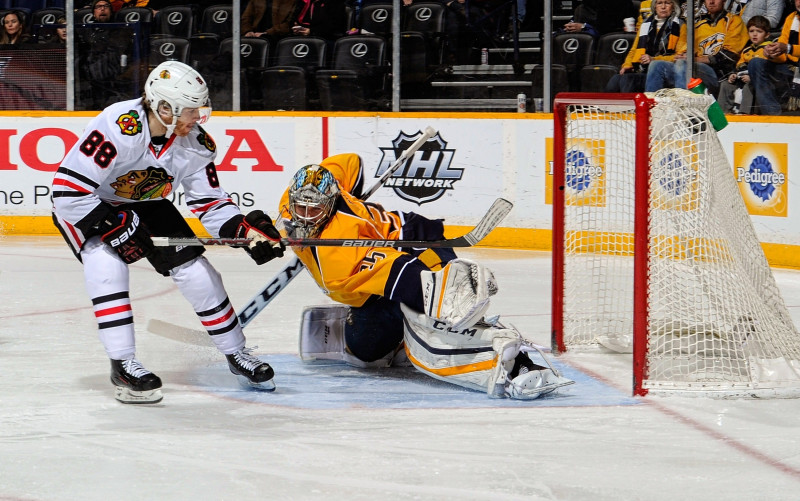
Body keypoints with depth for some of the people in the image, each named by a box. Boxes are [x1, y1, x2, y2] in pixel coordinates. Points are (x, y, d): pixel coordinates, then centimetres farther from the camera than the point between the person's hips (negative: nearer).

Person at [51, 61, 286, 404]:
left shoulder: (194, 142, -17)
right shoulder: (117, 129, -38)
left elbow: (209, 202, -9)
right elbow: (69, 191, -37)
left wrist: (246, 230, -26)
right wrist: (116, 227, -33)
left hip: (145, 206, 6)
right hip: (85, 207, -5)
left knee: (194, 267, -4)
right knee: (108, 265, -30)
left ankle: (237, 355, 13)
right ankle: (122, 366, -21)